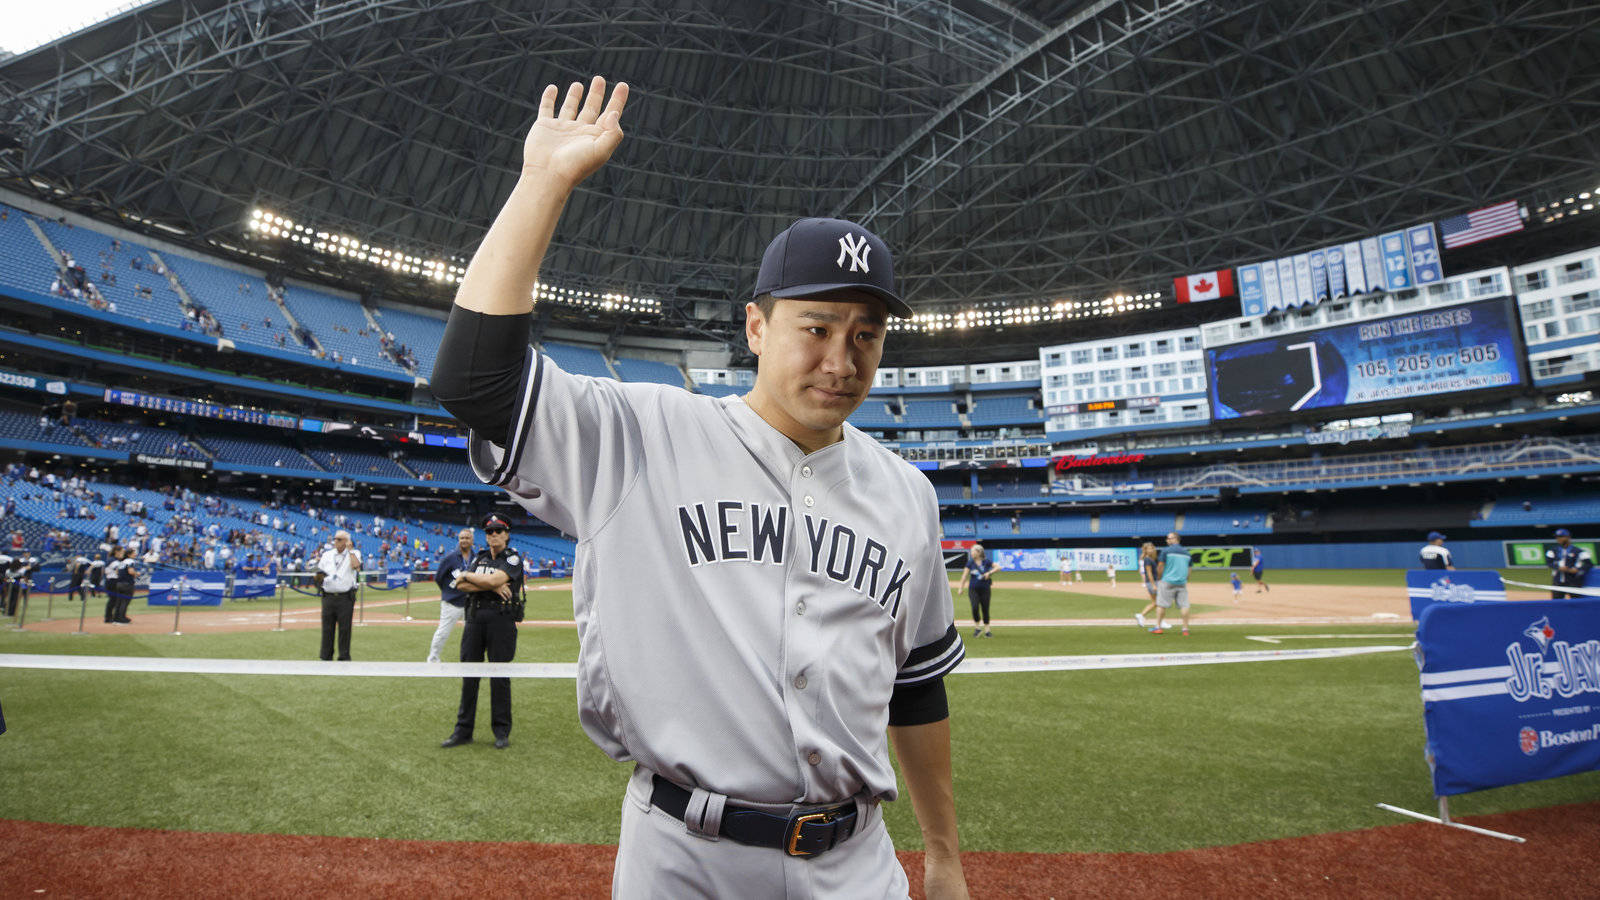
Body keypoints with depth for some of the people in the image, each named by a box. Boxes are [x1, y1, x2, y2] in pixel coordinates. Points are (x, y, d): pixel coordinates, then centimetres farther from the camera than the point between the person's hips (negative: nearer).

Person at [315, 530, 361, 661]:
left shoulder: (354, 553, 3)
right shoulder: (326, 554, 14)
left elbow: (356, 565, -20)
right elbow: (319, 577, 18)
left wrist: (350, 549, -11)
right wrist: (318, 576, -6)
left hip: (346, 597, -3)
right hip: (328, 597, 4)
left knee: (345, 629, -1)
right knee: (327, 629, 6)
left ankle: (344, 658, 7)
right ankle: (326, 657, 16)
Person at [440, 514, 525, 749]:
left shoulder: (513, 558, -1)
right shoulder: (479, 557, 15)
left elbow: (494, 580, -18)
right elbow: (461, 585, 1)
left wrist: (467, 575, -2)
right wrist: (492, 587, -12)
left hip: (501, 618, -5)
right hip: (475, 617, 5)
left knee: (499, 675, -1)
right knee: (469, 674, 6)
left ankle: (502, 730, 9)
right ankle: (463, 730, 15)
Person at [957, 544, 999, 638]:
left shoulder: (986, 562, 0)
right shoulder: (970, 563, 2)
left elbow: (998, 567, -5)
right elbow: (965, 576, 2)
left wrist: (989, 573, -19)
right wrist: (961, 588, -3)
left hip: (985, 589, 0)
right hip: (973, 589, 0)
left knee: (985, 609, 4)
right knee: (975, 607, -16)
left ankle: (987, 630, 18)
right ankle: (977, 627, 5)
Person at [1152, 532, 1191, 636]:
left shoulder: (1166, 550, -5)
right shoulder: (1186, 553, 11)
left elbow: (1160, 567, -7)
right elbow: (1188, 570, 14)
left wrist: (1159, 579, 5)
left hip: (1167, 581, -4)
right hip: (1182, 582, 4)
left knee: (1161, 604, 3)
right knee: (1184, 605, 4)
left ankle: (1158, 627, 5)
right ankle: (1186, 629, 2)